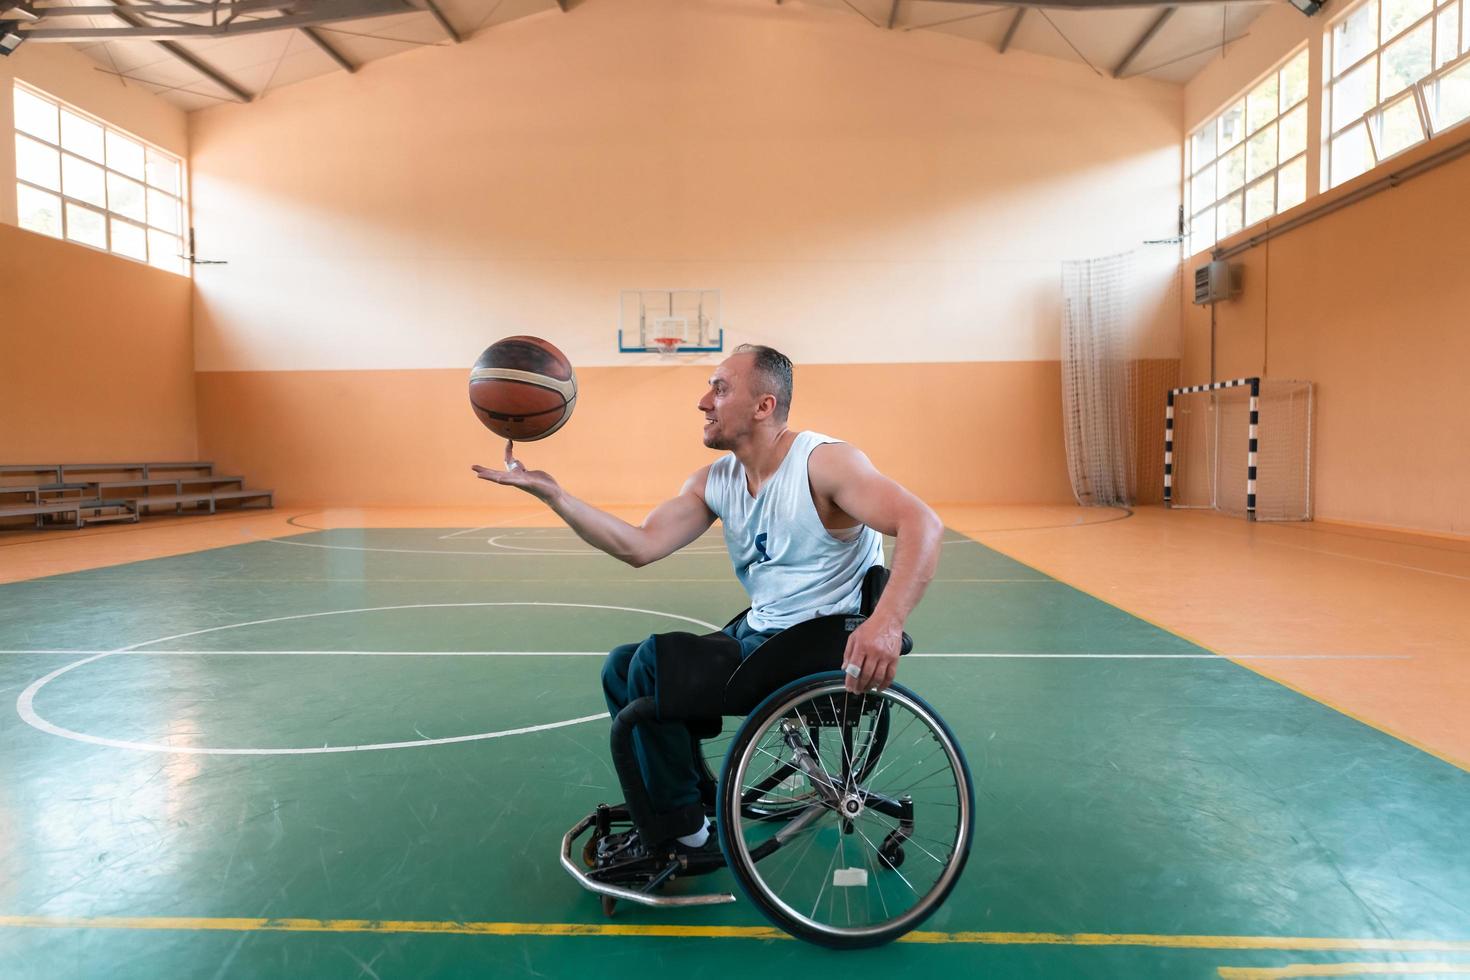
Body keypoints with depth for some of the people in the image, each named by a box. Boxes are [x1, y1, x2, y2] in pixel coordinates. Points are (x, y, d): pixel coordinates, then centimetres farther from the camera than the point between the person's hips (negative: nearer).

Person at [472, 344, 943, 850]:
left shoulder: (823, 462, -18)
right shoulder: (714, 481, 4)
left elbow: (922, 524, -29)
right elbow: (639, 546, -6)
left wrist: (887, 621, -44)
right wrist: (551, 493, -12)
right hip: (757, 632, 8)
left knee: (656, 661, -18)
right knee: (621, 668, 6)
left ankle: (685, 833, 2)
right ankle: (663, 809, 22)